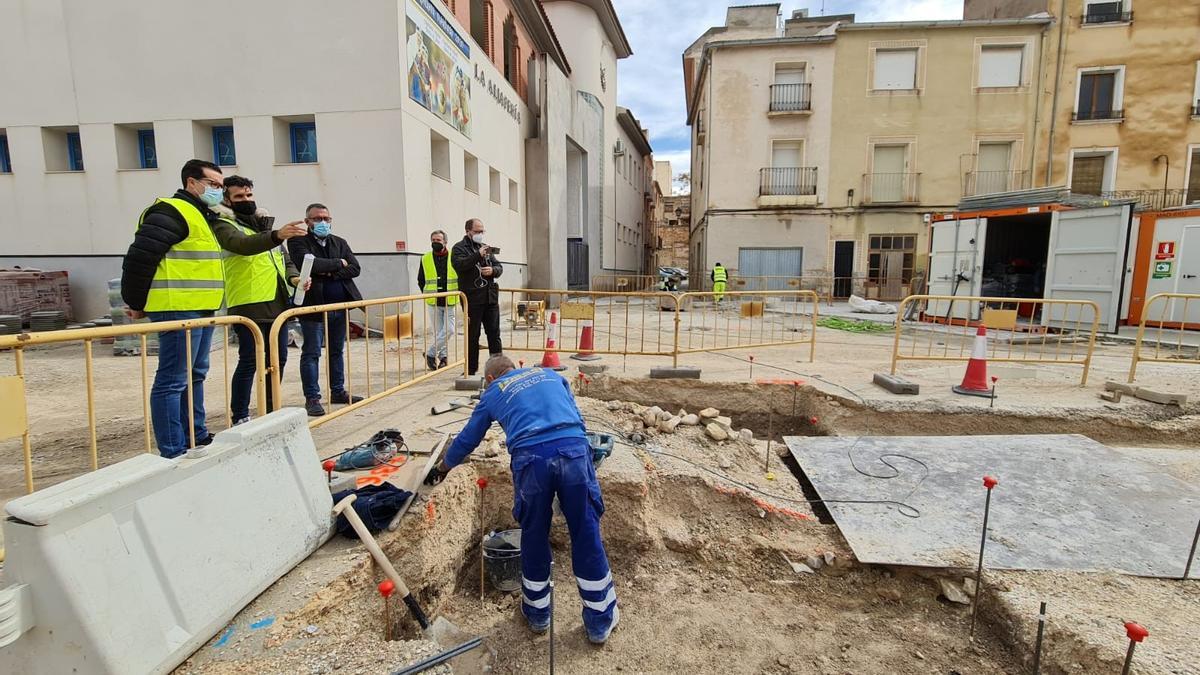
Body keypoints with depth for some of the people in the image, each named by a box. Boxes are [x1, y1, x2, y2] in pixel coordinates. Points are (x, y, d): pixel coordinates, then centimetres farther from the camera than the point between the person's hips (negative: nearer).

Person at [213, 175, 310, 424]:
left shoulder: (265, 223, 20)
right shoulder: (224, 225, -1)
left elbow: (285, 259, 19)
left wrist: (294, 277, 1)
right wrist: (278, 235, -34)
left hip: (278, 304, 7)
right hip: (248, 307, -7)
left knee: (278, 358, 12)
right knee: (249, 362, -5)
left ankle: (272, 410, 24)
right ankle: (240, 417, 5)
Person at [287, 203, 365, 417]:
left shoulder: (340, 243, 13)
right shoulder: (298, 242, -3)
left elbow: (355, 268, 1)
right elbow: (310, 263, -21)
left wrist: (331, 273, -13)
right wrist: (339, 263, -9)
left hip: (340, 306, 6)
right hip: (314, 307, -5)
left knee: (337, 351, 13)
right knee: (311, 353, -1)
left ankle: (338, 391, 24)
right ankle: (312, 398, 5)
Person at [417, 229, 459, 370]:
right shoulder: (425, 259, 4)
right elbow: (420, 280, 16)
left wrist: (457, 293, 1)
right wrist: (428, 294, 8)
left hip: (450, 302, -1)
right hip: (433, 303, 2)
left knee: (449, 330, -7)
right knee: (438, 332, 5)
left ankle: (430, 353, 7)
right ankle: (442, 356, 19)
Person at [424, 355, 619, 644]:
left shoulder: (491, 394, 26)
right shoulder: (550, 374, 30)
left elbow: (467, 439, 35)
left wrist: (441, 468, 51)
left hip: (530, 458, -1)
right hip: (574, 449, 1)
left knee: (534, 538, 21)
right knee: (587, 537, 12)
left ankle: (537, 613, 40)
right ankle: (600, 622, 25)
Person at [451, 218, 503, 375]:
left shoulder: (486, 247, 18)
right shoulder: (459, 248, 0)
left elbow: (499, 267, 18)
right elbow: (460, 265, -18)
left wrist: (493, 270, -4)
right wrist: (478, 255, -23)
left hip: (491, 297, 5)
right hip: (472, 299, -5)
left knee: (494, 333, 7)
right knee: (472, 336, 2)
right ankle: (471, 369, 12)